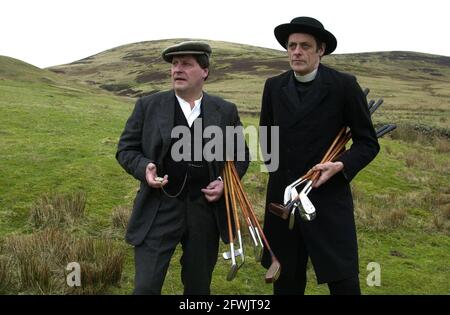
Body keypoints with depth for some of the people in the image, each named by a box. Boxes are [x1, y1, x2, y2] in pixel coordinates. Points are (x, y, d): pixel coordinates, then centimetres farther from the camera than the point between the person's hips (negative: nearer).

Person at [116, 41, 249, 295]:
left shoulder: (226, 111, 5)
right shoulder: (148, 106, 1)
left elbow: (241, 155, 13)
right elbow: (126, 149, 5)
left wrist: (226, 182, -6)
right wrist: (144, 168, -15)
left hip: (206, 210, 2)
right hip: (160, 209, -1)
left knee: (198, 287, 16)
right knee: (146, 287, -2)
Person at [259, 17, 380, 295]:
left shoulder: (344, 86, -7)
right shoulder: (274, 87, 5)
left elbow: (368, 143, -3)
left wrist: (341, 165, -19)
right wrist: (276, 167, 13)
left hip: (328, 197, -3)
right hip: (282, 197, 4)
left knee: (343, 280, -2)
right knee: (286, 280, 15)